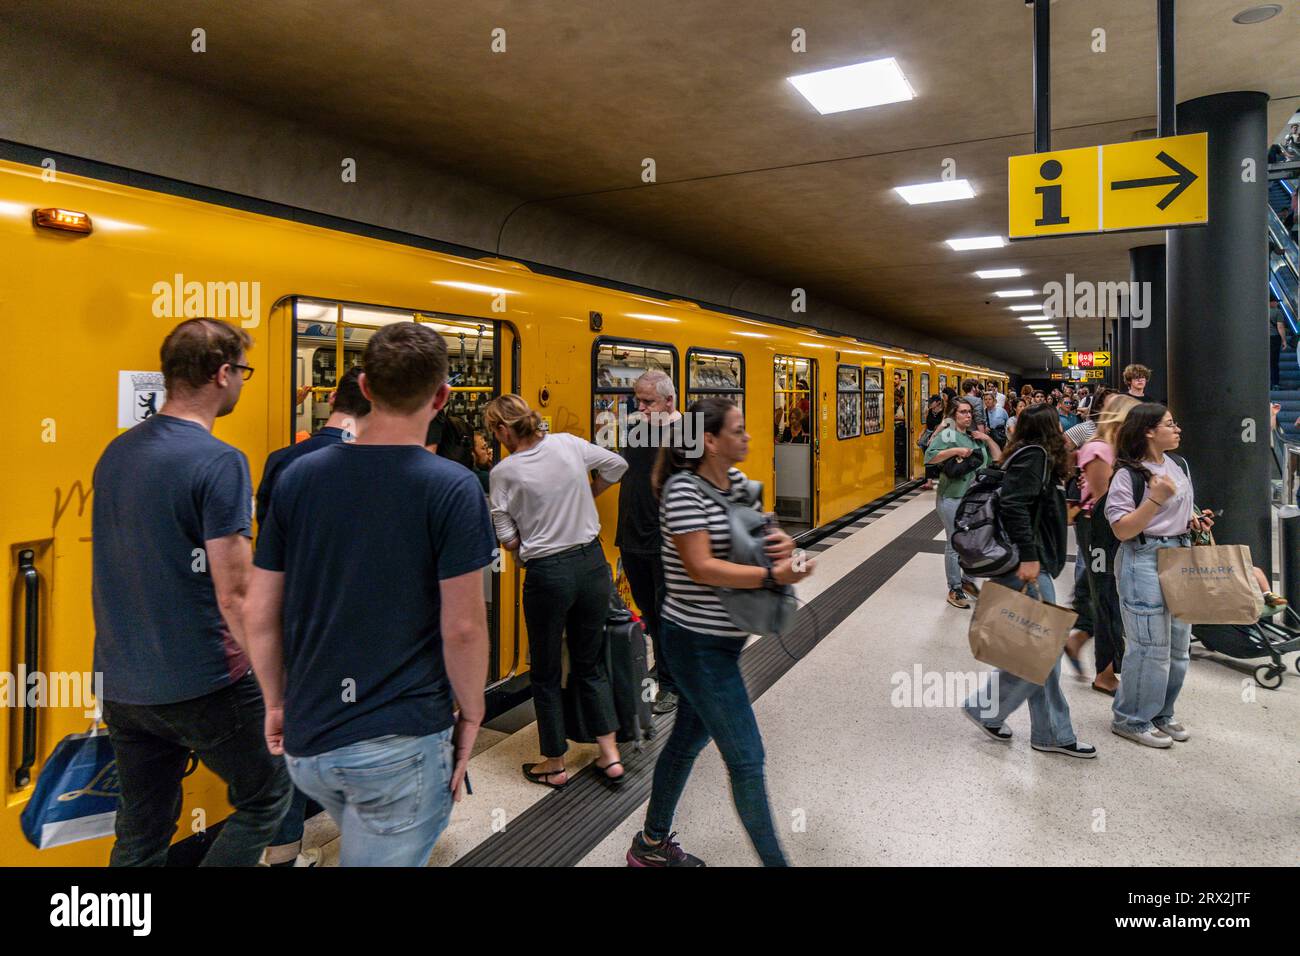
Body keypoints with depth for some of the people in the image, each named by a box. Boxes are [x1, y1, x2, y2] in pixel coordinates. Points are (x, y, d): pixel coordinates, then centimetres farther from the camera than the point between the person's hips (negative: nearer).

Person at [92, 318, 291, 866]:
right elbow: (235, 597, -20)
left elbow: (117, 571, 16)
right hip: (200, 686, -7)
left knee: (140, 834, 20)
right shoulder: (219, 462, -18)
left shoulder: (117, 452, 6)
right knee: (266, 799, 14)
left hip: (121, 683, 8)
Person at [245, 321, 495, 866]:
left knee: (365, 845, 30)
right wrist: (471, 715, 0)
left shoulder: (297, 477, -1)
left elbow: (260, 613, 3)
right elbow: (462, 627, -15)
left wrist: (276, 703, 16)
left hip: (307, 740, 6)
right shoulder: (453, 488, -14)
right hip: (402, 742, -5)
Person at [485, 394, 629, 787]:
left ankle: (555, 764, 26)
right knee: (591, 664, 20)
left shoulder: (504, 472, -10)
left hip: (547, 574, -4)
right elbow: (617, 464, 13)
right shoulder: (568, 443, -1)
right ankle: (610, 754, 21)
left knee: (546, 673, 14)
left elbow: (508, 540, -8)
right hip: (592, 562, 4)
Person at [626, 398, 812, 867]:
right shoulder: (683, 488, -19)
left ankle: (652, 844, 40)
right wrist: (773, 576, -26)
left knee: (689, 737, 21)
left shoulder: (737, 479, 5)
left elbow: (763, 532, 13)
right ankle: (774, 860, 18)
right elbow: (701, 567, -25)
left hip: (723, 638, 9)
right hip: (698, 643, -9)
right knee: (746, 758, 0)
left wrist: (783, 542, -9)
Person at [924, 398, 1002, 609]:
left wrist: (988, 439, 3)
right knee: (955, 544, 0)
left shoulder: (976, 437, 12)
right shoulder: (947, 434, -8)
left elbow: (997, 458, 15)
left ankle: (967, 579, 34)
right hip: (952, 498, -7)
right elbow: (929, 457, -19)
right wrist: (955, 450, -22)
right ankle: (954, 590, 11)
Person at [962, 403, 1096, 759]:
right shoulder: (1035, 456, -12)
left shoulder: (1031, 457, 19)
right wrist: (1029, 556, -26)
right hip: (1027, 567, -11)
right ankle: (985, 707, 7)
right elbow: (1013, 505, -24)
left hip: (1031, 565, 11)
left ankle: (1052, 733, 19)